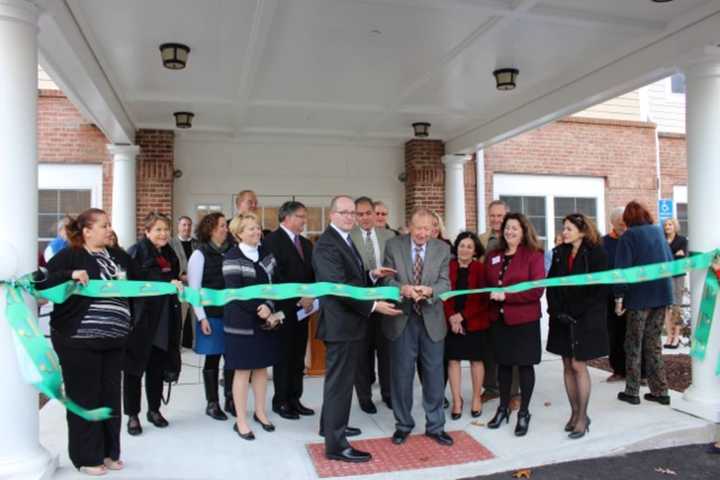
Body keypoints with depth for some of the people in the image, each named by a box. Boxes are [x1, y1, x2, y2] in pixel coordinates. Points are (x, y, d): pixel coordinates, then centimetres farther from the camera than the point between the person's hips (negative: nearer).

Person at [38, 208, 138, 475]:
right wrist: (71, 275, -28)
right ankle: (86, 457, 19)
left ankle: (109, 452, 27)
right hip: (78, 340, -6)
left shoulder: (119, 256, 12)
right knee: (85, 398, 4)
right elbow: (42, 283, -15)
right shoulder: (69, 256, -6)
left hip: (113, 341, 6)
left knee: (110, 397, 12)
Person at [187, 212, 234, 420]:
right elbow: (194, 289, -5)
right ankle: (212, 403, 19)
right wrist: (202, 318, -9)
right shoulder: (200, 255, -3)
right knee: (212, 359, 4)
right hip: (211, 315, -3)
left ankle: (230, 400, 21)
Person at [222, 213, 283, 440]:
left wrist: (269, 308, -14)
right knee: (243, 370, 2)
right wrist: (261, 311, -17)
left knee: (261, 367, 14)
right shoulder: (232, 258, -10)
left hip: (266, 320, 5)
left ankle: (260, 412, 29)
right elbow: (236, 293, -16)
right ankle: (240, 421, 14)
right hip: (242, 322, -5)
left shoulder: (266, 253, 7)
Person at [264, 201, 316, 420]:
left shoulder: (306, 243, 15)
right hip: (284, 308, -7)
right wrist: (298, 298, -17)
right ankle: (281, 401, 16)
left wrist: (311, 297, -4)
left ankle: (294, 399, 21)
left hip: (303, 309, 7)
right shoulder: (272, 240, -9)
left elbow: (312, 273, 14)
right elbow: (275, 276, -17)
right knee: (283, 356, 3)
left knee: (298, 356, 10)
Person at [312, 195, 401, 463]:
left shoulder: (346, 240, 15)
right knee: (340, 381, -3)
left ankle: (331, 425, 38)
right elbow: (339, 286, -26)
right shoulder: (327, 244, -18)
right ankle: (336, 444, 7)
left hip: (350, 321, 10)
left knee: (340, 378, 21)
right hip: (340, 323, -10)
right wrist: (373, 305, -24)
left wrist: (372, 275, 2)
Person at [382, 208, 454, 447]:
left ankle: (435, 426, 26)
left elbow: (445, 282, -4)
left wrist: (430, 290, -26)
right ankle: (403, 424, 28)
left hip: (431, 319, 1)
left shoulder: (442, 249, 1)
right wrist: (402, 289, -26)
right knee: (401, 375, 9)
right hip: (401, 319, -1)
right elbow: (387, 279, -5)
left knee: (434, 375, 9)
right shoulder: (393, 245, -2)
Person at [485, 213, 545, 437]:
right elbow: (486, 283, 18)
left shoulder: (533, 255, -7)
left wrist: (506, 295, -21)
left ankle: (524, 412, 20)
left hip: (525, 318, -5)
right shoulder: (492, 256, 9)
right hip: (499, 318, 5)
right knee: (503, 363, 13)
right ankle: (503, 408, 28)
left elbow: (537, 290, -15)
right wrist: (490, 295, -2)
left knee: (525, 364, 6)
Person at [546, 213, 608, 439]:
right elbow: (551, 284, 7)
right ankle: (575, 412, 19)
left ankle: (582, 417, 7)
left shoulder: (596, 254, -6)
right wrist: (557, 311, -6)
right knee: (567, 366, 8)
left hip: (585, 319, -5)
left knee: (578, 366, -4)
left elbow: (599, 289, -10)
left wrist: (576, 314, -13)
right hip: (562, 319, 5)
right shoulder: (559, 253, 9)